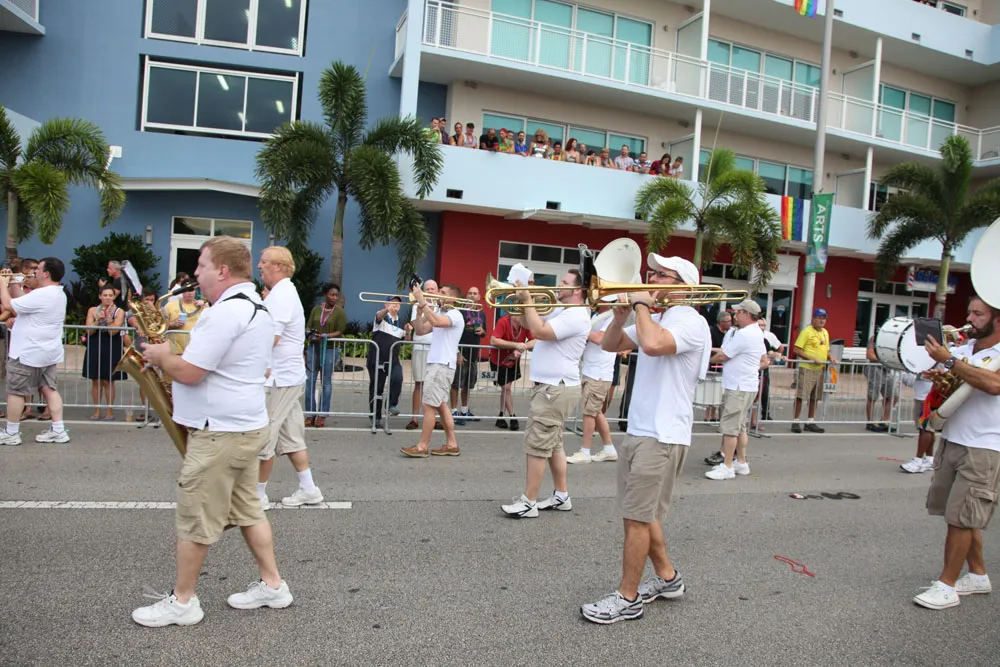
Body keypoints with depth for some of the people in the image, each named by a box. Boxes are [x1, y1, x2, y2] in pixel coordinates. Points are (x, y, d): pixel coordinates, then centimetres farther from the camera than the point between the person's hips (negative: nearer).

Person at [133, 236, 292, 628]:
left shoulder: (226, 311, -21)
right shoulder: (257, 307, 13)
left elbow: (189, 372, -22)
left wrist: (162, 357, -2)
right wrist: (173, 354, 14)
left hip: (220, 433, -10)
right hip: (248, 425, 10)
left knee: (195, 520, 4)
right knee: (247, 510, 17)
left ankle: (182, 602, 19)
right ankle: (272, 585, 25)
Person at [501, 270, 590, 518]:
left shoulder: (576, 315, -18)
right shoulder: (561, 312, 15)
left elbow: (539, 331, -28)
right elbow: (529, 324, 21)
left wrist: (528, 301, -17)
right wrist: (524, 301, 4)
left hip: (556, 388, -11)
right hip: (550, 387, 11)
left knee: (537, 445, -7)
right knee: (552, 444, 16)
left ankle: (528, 502, 0)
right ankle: (561, 496, 25)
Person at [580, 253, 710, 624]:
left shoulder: (691, 322, -13)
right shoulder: (655, 319, 16)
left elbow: (652, 343, -32)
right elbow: (610, 344, 17)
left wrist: (641, 304, -16)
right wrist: (623, 312, 0)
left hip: (662, 437, -9)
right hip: (638, 431, 9)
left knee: (637, 517, -4)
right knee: (640, 513, 18)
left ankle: (627, 599, 8)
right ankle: (666, 577, 35)